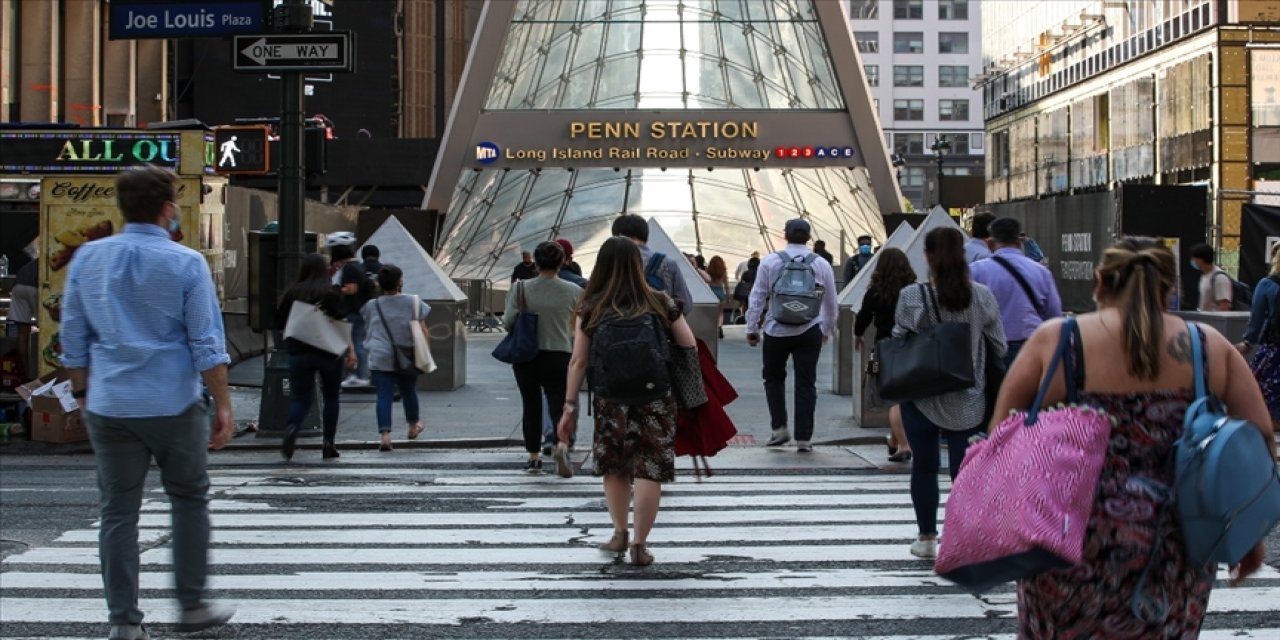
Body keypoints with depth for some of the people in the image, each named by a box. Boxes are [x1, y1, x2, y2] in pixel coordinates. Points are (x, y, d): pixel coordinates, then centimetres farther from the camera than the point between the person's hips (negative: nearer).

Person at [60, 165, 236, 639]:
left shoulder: (87, 259, 4)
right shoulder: (186, 263, -7)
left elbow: (73, 339, 9)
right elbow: (207, 345, -8)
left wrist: (83, 393, 20)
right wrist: (222, 405, -2)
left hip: (108, 408, 3)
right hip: (174, 405, -3)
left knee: (118, 513, 7)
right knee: (189, 502, 13)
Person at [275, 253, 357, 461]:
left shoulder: (292, 292, 1)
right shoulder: (331, 292, -6)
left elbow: (279, 324, 6)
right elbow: (344, 323, -11)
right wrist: (351, 350, -9)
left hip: (298, 352, 1)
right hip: (329, 353, -1)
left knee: (300, 398, 4)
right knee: (330, 398, 14)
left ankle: (291, 428, -26)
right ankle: (329, 444, 13)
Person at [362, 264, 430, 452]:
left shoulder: (371, 306, 3)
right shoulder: (413, 302, -1)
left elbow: (368, 327, 16)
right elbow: (422, 330, -4)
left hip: (380, 358, 0)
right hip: (406, 358, 0)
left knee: (384, 396, -6)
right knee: (409, 392, 21)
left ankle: (385, 435, -22)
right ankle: (413, 426, 42)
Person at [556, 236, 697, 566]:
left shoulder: (591, 309, 1)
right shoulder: (661, 303, 0)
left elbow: (578, 362, 1)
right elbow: (690, 349, 2)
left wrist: (570, 406, 5)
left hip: (609, 400, 2)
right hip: (655, 399, -1)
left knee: (613, 466, 20)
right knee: (649, 469, 3)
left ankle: (619, 532, 27)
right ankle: (640, 544, 3)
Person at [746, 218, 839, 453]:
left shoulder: (770, 262, -3)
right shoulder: (822, 265, 3)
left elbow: (757, 297, -2)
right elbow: (831, 303, 10)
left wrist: (751, 328, 5)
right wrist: (826, 330, 24)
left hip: (777, 331, -1)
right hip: (809, 332, 1)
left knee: (774, 378, 18)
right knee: (806, 383, 5)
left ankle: (779, 428, 8)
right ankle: (803, 438, 3)